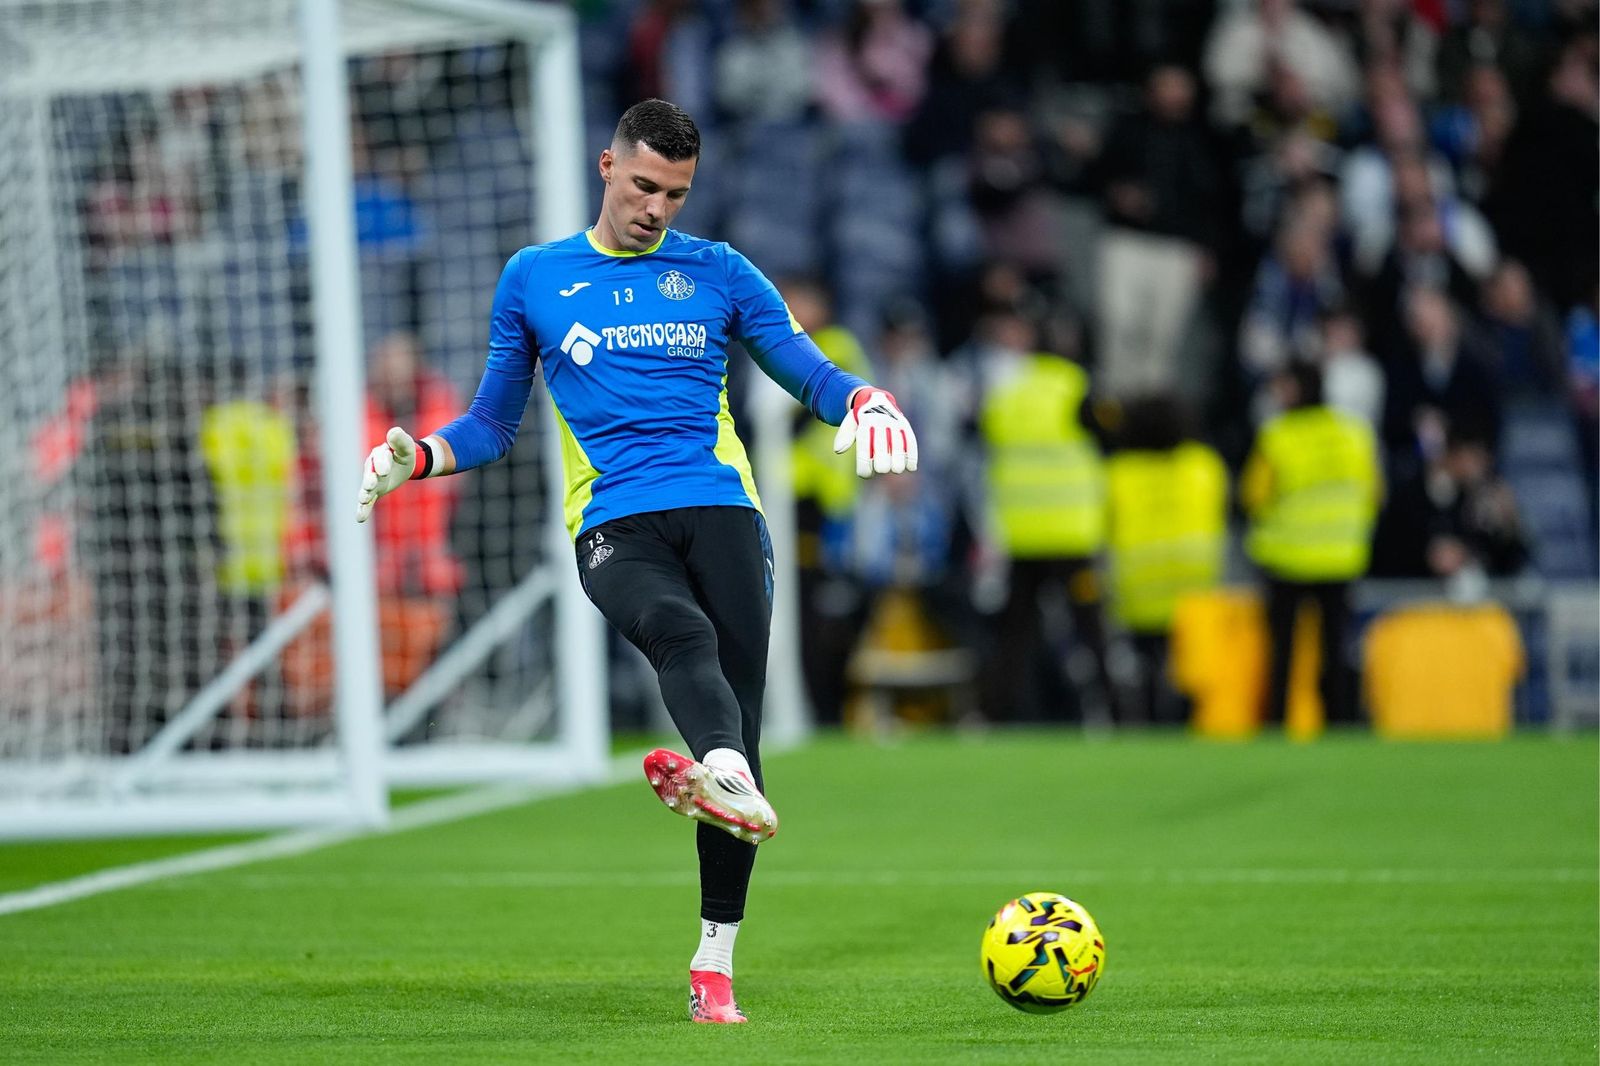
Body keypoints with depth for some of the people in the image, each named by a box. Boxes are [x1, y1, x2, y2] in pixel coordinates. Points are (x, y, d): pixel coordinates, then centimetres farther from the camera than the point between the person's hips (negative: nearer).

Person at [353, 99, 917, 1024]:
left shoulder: (718, 273, 17)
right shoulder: (534, 279, 17)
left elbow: (808, 372, 17)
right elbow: (493, 428, 23)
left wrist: (866, 400, -5)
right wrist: (418, 456, 4)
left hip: (721, 508, 2)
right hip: (615, 524, -2)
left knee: (739, 701, -11)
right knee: (683, 633, -34)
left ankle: (716, 962, -6)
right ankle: (730, 780, -67)